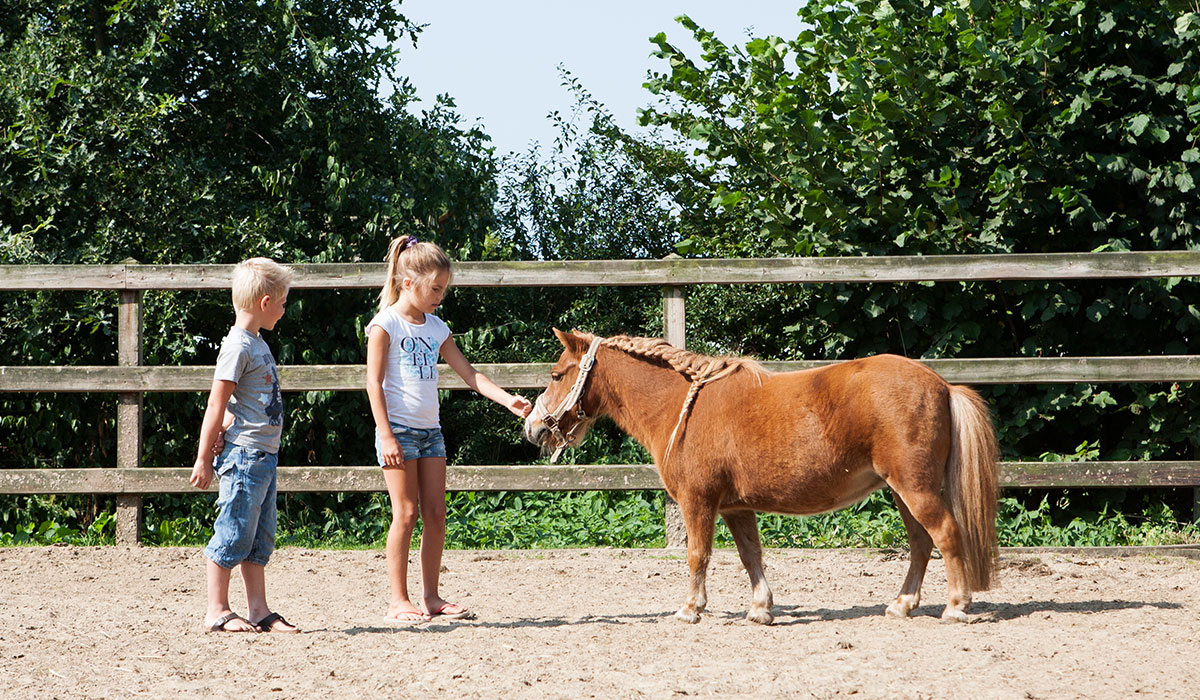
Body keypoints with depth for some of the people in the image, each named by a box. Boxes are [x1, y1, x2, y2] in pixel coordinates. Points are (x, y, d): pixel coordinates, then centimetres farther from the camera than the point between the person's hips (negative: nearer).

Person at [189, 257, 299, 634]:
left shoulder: (257, 344, 15)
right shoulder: (238, 347, -14)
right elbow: (216, 407, -14)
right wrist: (203, 460, -13)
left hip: (264, 456, 9)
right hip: (245, 454, -9)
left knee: (260, 538, 10)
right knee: (234, 532, -4)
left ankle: (258, 610, 14)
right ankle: (217, 611, 1)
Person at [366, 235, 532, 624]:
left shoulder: (436, 329, 13)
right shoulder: (385, 324, -6)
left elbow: (468, 374, 12)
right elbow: (374, 382, -10)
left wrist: (507, 399, -2)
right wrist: (386, 435, -16)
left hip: (431, 430, 7)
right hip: (399, 427, -7)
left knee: (436, 514, 4)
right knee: (407, 512, -7)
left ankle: (431, 596, 11)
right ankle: (398, 599, -2)